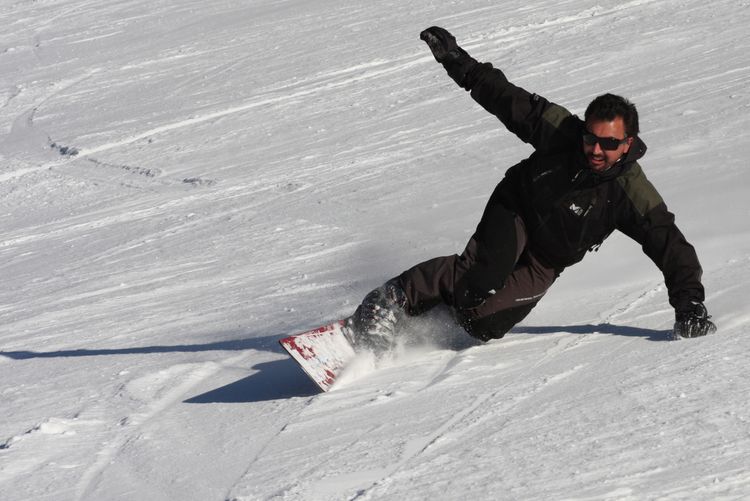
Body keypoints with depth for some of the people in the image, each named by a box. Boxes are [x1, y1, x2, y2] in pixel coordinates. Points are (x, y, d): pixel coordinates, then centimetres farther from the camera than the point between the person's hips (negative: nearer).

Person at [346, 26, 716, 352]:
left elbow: (670, 245, -26)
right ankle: (393, 299, -20)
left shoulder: (631, 193, -26)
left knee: (483, 322, -19)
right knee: (481, 274, -32)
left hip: (546, 260, 0)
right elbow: (505, 97, -12)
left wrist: (689, 305, -35)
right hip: (514, 209, 0)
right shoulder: (559, 130, -22)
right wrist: (455, 59, -13)